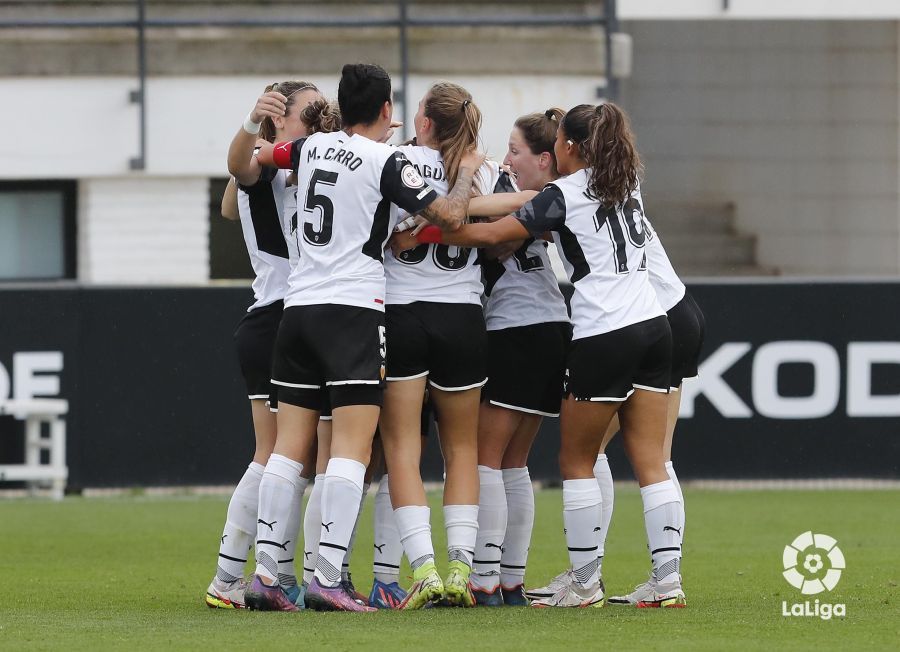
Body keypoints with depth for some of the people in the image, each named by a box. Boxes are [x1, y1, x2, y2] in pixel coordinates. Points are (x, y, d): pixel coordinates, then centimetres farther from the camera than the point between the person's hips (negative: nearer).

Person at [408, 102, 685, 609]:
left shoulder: (564, 196, -5)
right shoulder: (627, 184, 15)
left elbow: (490, 234, -5)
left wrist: (422, 235, 5)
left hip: (602, 335, -6)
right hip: (653, 325, 6)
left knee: (576, 461, 6)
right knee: (652, 462, 3)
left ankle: (585, 583, 4)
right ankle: (669, 581, -6)